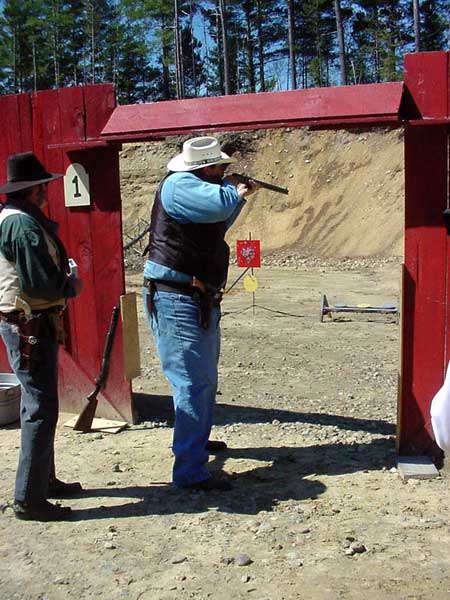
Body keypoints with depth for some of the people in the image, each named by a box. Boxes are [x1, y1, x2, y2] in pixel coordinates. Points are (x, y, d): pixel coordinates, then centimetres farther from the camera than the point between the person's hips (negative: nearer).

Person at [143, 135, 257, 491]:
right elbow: (220, 204, -32)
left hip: (201, 301, 11)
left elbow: (216, 228, 32)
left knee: (205, 378, 24)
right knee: (193, 384, -11)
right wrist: (234, 191, -9)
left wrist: (239, 197, 21)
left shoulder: (198, 187, 15)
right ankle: (190, 472, -6)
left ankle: (197, 440, 43)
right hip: (177, 302, -11)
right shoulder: (178, 186, -16)